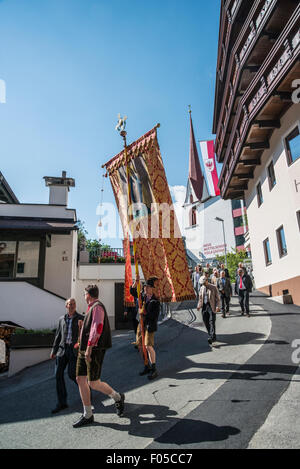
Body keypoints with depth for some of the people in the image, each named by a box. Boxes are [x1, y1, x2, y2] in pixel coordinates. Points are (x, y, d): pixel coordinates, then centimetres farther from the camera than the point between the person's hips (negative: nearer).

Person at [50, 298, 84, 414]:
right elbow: (58, 336, 17)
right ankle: (61, 403, 13)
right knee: (58, 374, 1)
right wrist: (53, 350, 14)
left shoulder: (81, 318, 1)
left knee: (72, 374, -8)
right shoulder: (62, 319, 12)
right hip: (62, 349, 4)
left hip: (74, 349, -4)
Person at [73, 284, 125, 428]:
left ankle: (118, 397, 19)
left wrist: (89, 348, -25)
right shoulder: (91, 308, 18)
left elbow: (97, 328, -23)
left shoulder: (97, 307, -12)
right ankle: (87, 415, 18)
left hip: (94, 350, -9)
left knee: (93, 383, -5)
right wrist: (82, 343, 25)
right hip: (84, 349, 9)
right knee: (80, 380, 7)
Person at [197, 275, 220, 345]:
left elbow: (217, 298, -1)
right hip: (204, 306, 5)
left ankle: (212, 337, -14)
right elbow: (200, 298, 18)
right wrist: (199, 306, 5)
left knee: (211, 322, -11)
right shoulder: (202, 288, 12)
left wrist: (217, 306, -12)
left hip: (211, 306, -5)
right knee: (206, 322, 3)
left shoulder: (213, 287, -2)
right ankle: (212, 336, 16)